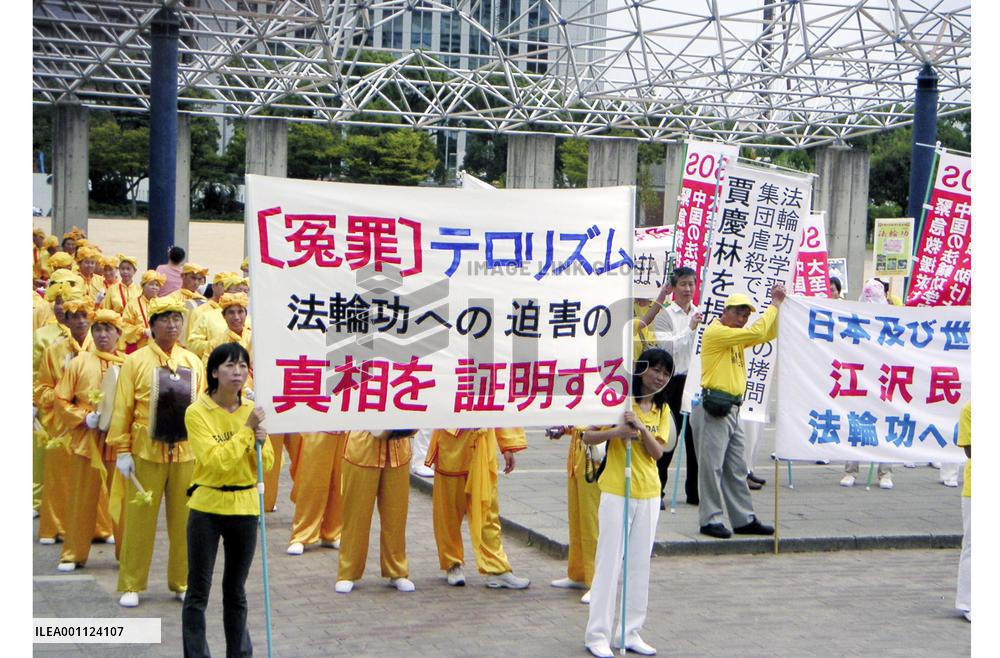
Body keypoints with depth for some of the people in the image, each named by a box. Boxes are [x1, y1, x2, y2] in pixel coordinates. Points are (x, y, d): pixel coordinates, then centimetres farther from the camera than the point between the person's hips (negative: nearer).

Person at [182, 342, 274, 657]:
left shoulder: (252, 410, 3)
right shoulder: (197, 412, -11)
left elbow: (266, 464, 5)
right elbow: (216, 460, -21)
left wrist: (260, 443, -14)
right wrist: (247, 429, -20)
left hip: (245, 507, 4)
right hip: (207, 507, -4)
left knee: (236, 590, 15)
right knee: (198, 592, 2)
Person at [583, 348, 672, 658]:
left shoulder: (662, 409, 9)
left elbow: (657, 451, -4)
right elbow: (587, 436, -10)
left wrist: (641, 428, -20)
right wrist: (616, 431, -26)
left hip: (648, 494, 5)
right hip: (616, 492, -5)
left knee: (640, 563, 8)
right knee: (609, 562, -2)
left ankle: (630, 632, 17)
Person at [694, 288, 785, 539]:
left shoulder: (738, 337, 18)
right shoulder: (715, 332, -11)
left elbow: (768, 334, 19)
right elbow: (757, 332, -17)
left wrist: (777, 305, 8)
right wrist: (774, 305, -7)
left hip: (732, 410, 9)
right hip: (714, 409, -9)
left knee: (737, 469, 12)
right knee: (712, 466, -4)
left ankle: (744, 520, 18)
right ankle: (710, 520, 2)